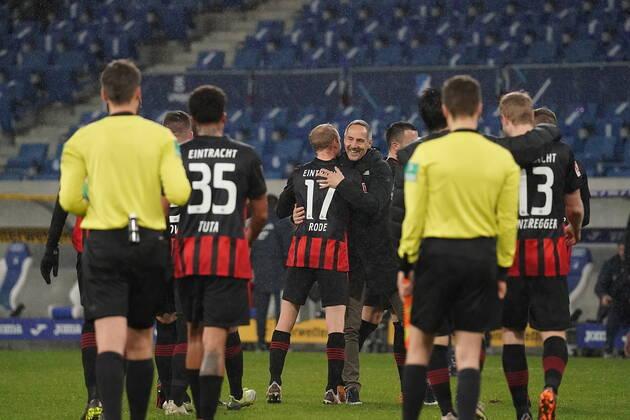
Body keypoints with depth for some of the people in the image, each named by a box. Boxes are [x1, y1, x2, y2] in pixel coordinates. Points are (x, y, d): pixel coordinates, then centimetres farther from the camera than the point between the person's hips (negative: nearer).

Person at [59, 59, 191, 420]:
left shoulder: (82, 139, 0)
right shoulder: (161, 136, 1)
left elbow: (69, 200, -7)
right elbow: (179, 193, -10)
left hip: (103, 242, -1)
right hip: (150, 243, 1)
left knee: (110, 340, -11)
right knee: (140, 339, 16)